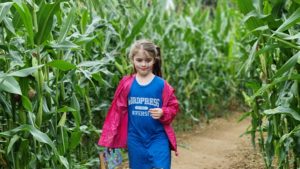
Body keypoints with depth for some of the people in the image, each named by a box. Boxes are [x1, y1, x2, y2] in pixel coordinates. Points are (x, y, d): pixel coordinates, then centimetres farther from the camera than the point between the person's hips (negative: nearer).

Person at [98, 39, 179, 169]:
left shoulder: (161, 85, -6)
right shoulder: (126, 84, -1)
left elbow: (173, 107, 3)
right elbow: (117, 110, 2)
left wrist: (163, 113, -19)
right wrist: (109, 137, 1)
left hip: (158, 139, -2)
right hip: (135, 139, 2)